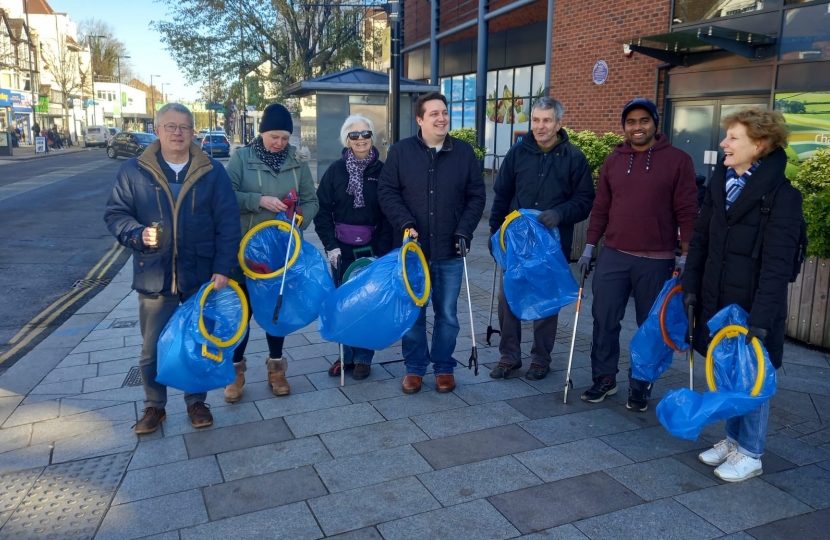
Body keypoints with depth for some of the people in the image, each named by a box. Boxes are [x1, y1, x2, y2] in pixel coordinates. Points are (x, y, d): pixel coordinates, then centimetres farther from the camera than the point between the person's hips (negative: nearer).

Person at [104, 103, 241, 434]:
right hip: (155, 276, 0)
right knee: (152, 347, 10)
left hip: (201, 276, 0)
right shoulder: (133, 171, 0)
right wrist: (137, 234, -17)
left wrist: (223, 267, -12)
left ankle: (196, 401, 32)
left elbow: (228, 224, -4)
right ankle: (154, 406, 30)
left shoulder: (213, 172, -1)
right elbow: (115, 214, 4)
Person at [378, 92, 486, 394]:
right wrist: (405, 224, -15)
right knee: (413, 313, 8)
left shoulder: (464, 153, 5)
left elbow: (476, 196, 5)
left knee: (447, 313, 9)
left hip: (449, 251, 1)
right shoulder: (400, 152, 1)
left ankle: (444, 367, 25)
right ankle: (414, 368, 24)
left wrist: (464, 231, -8)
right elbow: (387, 192, -1)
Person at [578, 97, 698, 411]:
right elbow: (600, 208, 10)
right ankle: (604, 378, 19)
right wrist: (589, 247, 6)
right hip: (613, 256, 3)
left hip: (657, 261, -2)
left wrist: (686, 254, -8)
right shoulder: (613, 161, 8)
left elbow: (687, 211, -3)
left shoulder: (678, 160, -1)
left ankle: (641, 386, 21)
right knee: (604, 319, 4)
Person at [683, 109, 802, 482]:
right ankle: (733, 439, 32)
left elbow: (777, 264, -18)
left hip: (753, 305, -6)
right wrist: (691, 286, 4)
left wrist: (761, 318, -23)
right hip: (717, 299, 6)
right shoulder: (719, 182, 6)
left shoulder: (781, 195, -13)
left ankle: (750, 453, 20)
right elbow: (700, 239, 9)